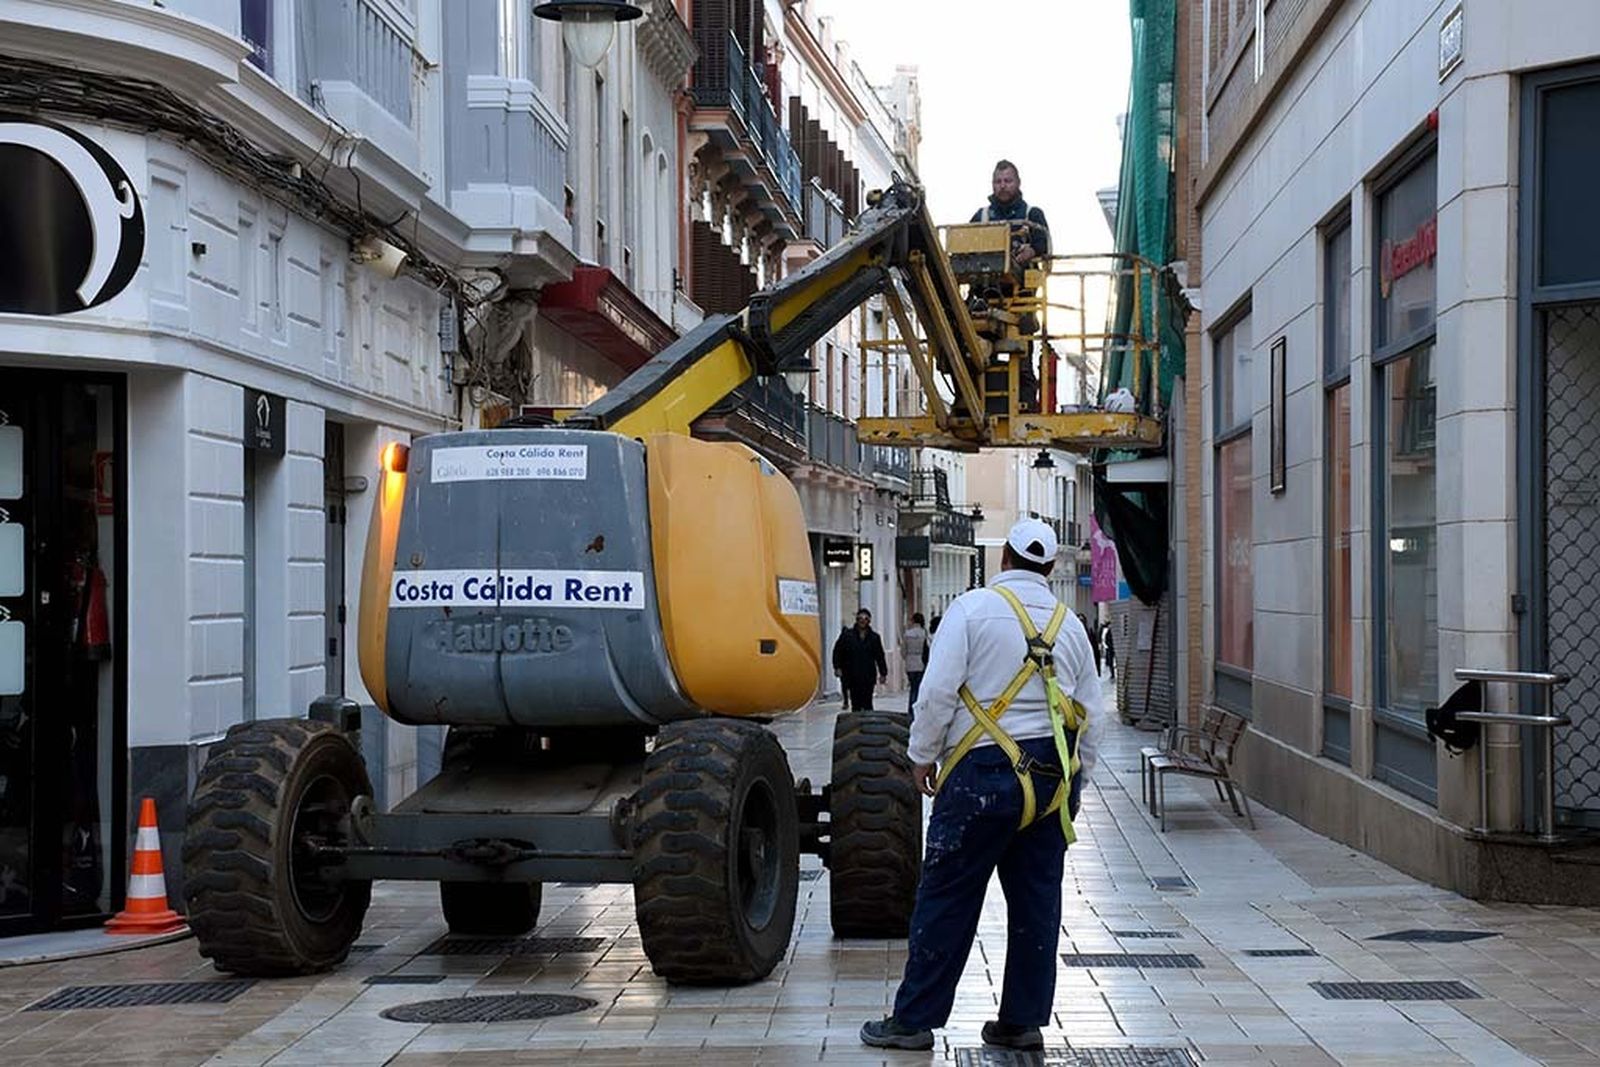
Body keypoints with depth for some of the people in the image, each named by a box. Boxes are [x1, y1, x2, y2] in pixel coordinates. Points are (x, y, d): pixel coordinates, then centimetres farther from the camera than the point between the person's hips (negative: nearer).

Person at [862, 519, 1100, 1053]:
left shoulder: (973, 608, -4)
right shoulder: (1069, 624, 12)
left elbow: (939, 691, -11)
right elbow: (1089, 713, 14)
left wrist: (922, 755, 1)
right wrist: (1073, 780, 22)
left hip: (986, 770, -5)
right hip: (1053, 774, 5)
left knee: (948, 896, 0)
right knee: (1037, 898, 11)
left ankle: (914, 1018, 6)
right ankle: (1023, 1020, 15)